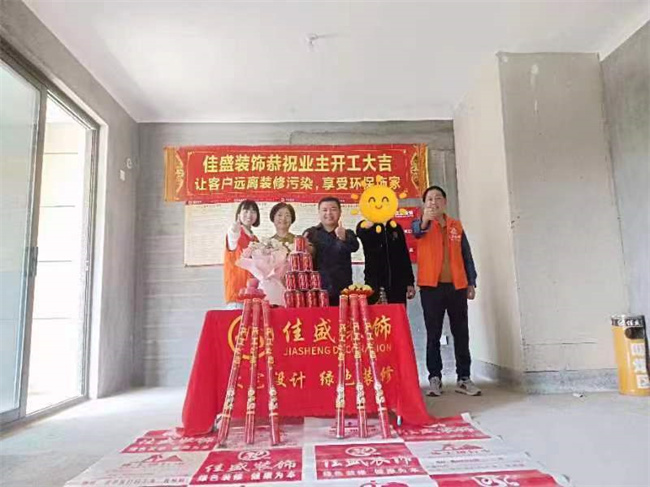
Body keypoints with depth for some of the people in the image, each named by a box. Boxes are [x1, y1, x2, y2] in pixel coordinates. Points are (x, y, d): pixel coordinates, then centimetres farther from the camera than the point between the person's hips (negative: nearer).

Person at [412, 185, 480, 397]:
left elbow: (466, 256, 14)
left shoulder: (456, 226, 12)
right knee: (433, 334, 2)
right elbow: (417, 229, -24)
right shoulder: (422, 224, 2)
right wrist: (425, 219, -46)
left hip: (457, 286, 3)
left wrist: (471, 282, 8)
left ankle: (464, 378, 15)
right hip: (431, 286, -3)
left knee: (461, 333, 6)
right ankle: (435, 378, 8)